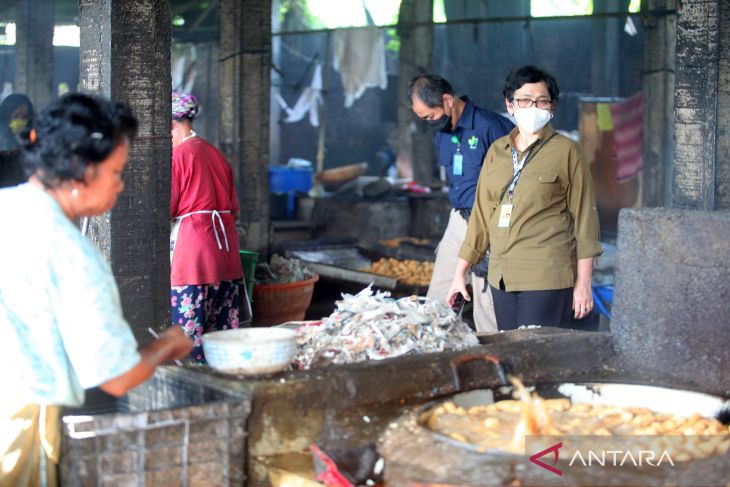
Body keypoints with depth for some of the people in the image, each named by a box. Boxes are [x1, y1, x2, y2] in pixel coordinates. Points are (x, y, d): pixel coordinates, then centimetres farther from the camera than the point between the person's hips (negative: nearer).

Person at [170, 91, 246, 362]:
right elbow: (234, 208, 16)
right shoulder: (215, 153, 14)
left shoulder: (178, 155, -7)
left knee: (187, 327, -5)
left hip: (191, 245, -7)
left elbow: (166, 210, -8)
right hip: (224, 247, 8)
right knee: (223, 327, 9)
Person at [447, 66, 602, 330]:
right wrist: (460, 272, 13)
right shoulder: (496, 151, 12)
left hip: (546, 278, -5)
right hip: (501, 276, 5)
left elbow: (584, 216, -1)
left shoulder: (566, 152, -1)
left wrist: (583, 283, -4)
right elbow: (482, 214, 16)